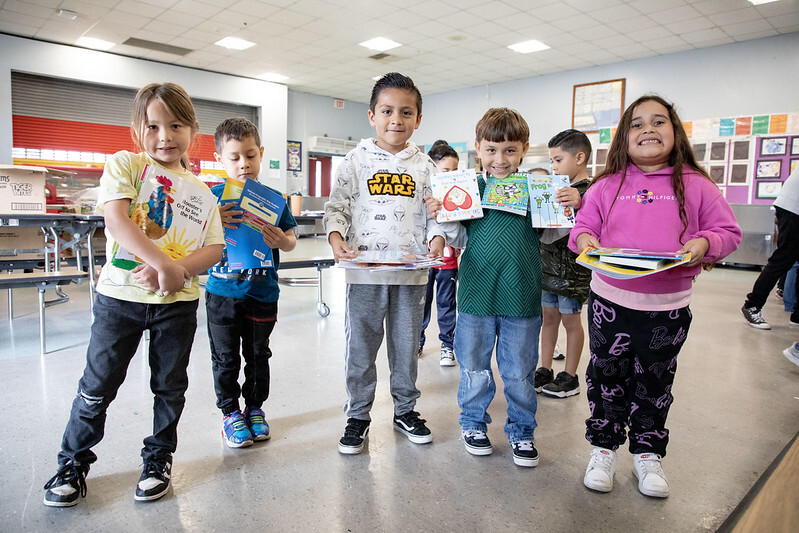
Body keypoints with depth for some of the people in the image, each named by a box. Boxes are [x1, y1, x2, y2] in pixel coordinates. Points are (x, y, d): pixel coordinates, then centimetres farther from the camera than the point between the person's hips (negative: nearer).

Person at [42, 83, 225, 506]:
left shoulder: (198, 188, 4)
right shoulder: (123, 165, -2)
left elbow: (214, 248, -2)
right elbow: (116, 220, -18)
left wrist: (177, 271, -20)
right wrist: (164, 264, -28)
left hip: (177, 301, 2)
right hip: (120, 294, -2)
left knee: (170, 385, 12)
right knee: (98, 386, 8)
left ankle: (159, 457, 33)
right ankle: (73, 462, 31)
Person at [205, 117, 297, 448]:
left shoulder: (273, 198, 0)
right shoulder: (214, 197, -3)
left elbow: (291, 241, 3)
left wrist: (282, 241, -20)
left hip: (262, 293, 1)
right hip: (223, 292, -1)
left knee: (258, 355, 14)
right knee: (226, 357, 10)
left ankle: (255, 408, 32)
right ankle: (230, 412, 27)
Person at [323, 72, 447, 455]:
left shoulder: (424, 166, 8)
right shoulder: (357, 160, 3)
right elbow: (336, 205, 1)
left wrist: (436, 238, -9)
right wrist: (336, 236, -16)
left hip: (412, 272, 2)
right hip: (365, 271, -1)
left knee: (406, 345, 13)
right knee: (360, 347, 7)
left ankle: (405, 410, 32)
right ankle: (357, 416, 24)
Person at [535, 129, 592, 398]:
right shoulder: (558, 189, 12)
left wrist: (578, 205, -40)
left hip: (572, 268, -7)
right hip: (548, 263, 7)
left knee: (570, 319, 4)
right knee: (549, 316, 12)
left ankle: (569, 377, 17)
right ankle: (545, 371, 24)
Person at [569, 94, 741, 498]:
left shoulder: (695, 185, 0)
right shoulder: (607, 185, 2)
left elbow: (728, 231, 4)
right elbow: (584, 223, 7)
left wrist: (704, 243, -17)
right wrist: (584, 238, -15)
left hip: (668, 307, 0)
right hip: (610, 300, 0)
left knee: (654, 381, 14)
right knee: (607, 375, 11)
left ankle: (647, 452, 34)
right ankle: (604, 446, 30)